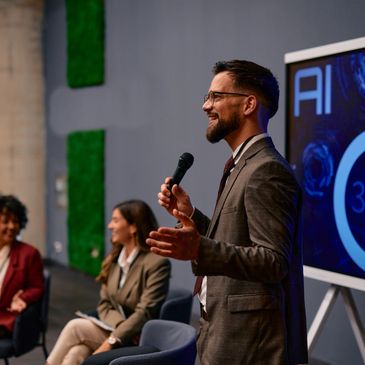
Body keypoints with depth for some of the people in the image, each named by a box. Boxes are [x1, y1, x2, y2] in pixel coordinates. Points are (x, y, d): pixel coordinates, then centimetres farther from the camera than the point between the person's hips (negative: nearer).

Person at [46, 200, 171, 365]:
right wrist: (122, 326, -13)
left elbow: (144, 313, -19)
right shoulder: (114, 258, 9)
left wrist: (111, 341, -26)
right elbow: (104, 305, 8)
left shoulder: (157, 263, -14)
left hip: (137, 343, -6)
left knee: (75, 326, -20)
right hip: (114, 330, 6)